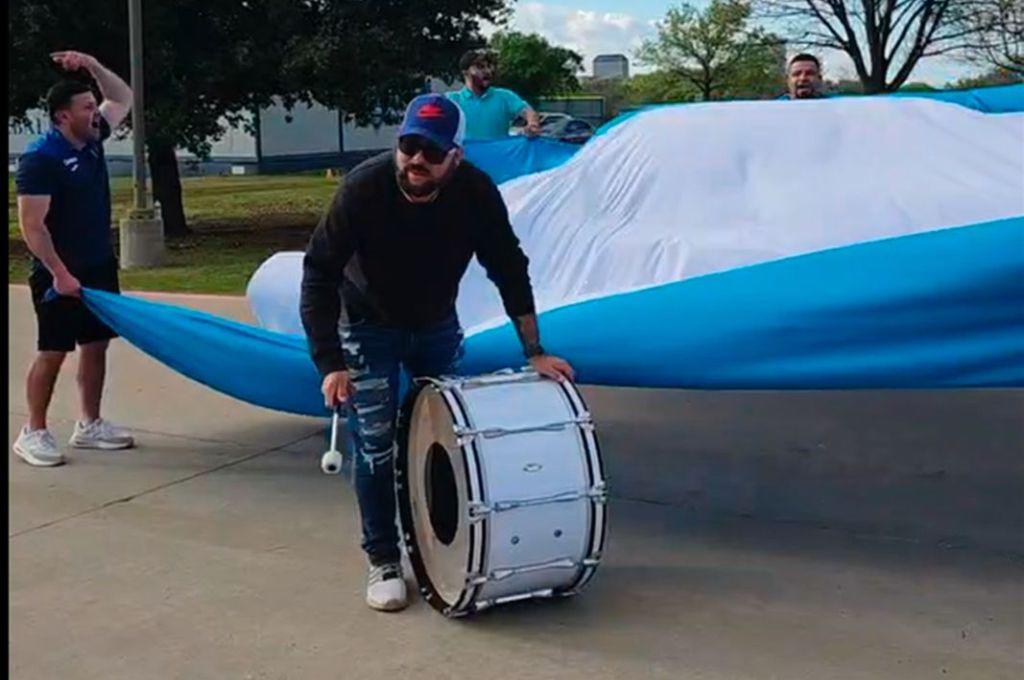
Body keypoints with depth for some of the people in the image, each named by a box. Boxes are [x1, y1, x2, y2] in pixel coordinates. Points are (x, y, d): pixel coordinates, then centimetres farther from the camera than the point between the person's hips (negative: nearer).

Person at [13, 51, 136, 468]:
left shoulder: (91, 140, 5)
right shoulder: (40, 158, -18)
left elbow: (123, 98, 20)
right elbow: (31, 225, -21)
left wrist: (91, 66, 4)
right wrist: (59, 273, -23)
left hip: (99, 267, 8)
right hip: (60, 273, -8)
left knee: (96, 344, 10)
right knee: (53, 352, -2)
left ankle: (89, 426, 20)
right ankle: (33, 433, 9)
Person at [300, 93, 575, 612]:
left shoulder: (476, 193, -26)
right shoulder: (365, 188, -32)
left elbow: (509, 270, -14)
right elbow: (319, 273, -26)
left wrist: (534, 351, -16)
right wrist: (330, 363, -32)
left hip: (437, 324, 3)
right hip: (369, 326, -2)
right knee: (375, 443, -6)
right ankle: (383, 561, 8)